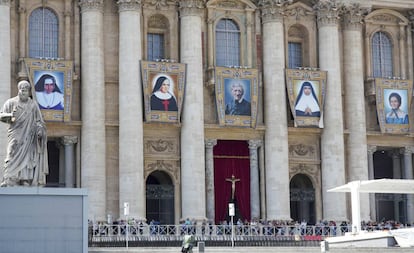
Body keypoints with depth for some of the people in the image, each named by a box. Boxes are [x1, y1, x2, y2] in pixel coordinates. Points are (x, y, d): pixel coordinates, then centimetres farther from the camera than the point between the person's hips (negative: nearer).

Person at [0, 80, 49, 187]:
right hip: (15, 136, -2)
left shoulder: (33, 105, 11)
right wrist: (10, 115, -21)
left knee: (27, 159, -5)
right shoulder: (11, 102, 6)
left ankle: (26, 182, -5)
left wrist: (40, 130, -6)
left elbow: (39, 121, 13)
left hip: (28, 138, 2)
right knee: (12, 158, -12)